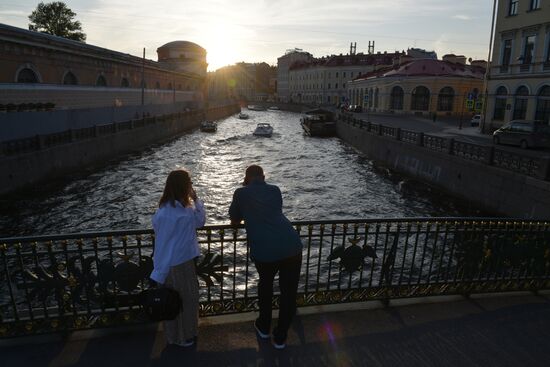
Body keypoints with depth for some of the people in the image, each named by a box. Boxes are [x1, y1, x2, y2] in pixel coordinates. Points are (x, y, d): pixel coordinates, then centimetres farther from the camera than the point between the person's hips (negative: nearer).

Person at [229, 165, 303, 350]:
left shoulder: (241, 193, 11)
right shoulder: (275, 190, 19)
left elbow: (234, 222, 22)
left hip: (264, 251, -1)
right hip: (292, 246, 2)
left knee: (265, 284, 28)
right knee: (289, 291, 19)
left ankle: (263, 327, 44)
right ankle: (280, 337, 32)